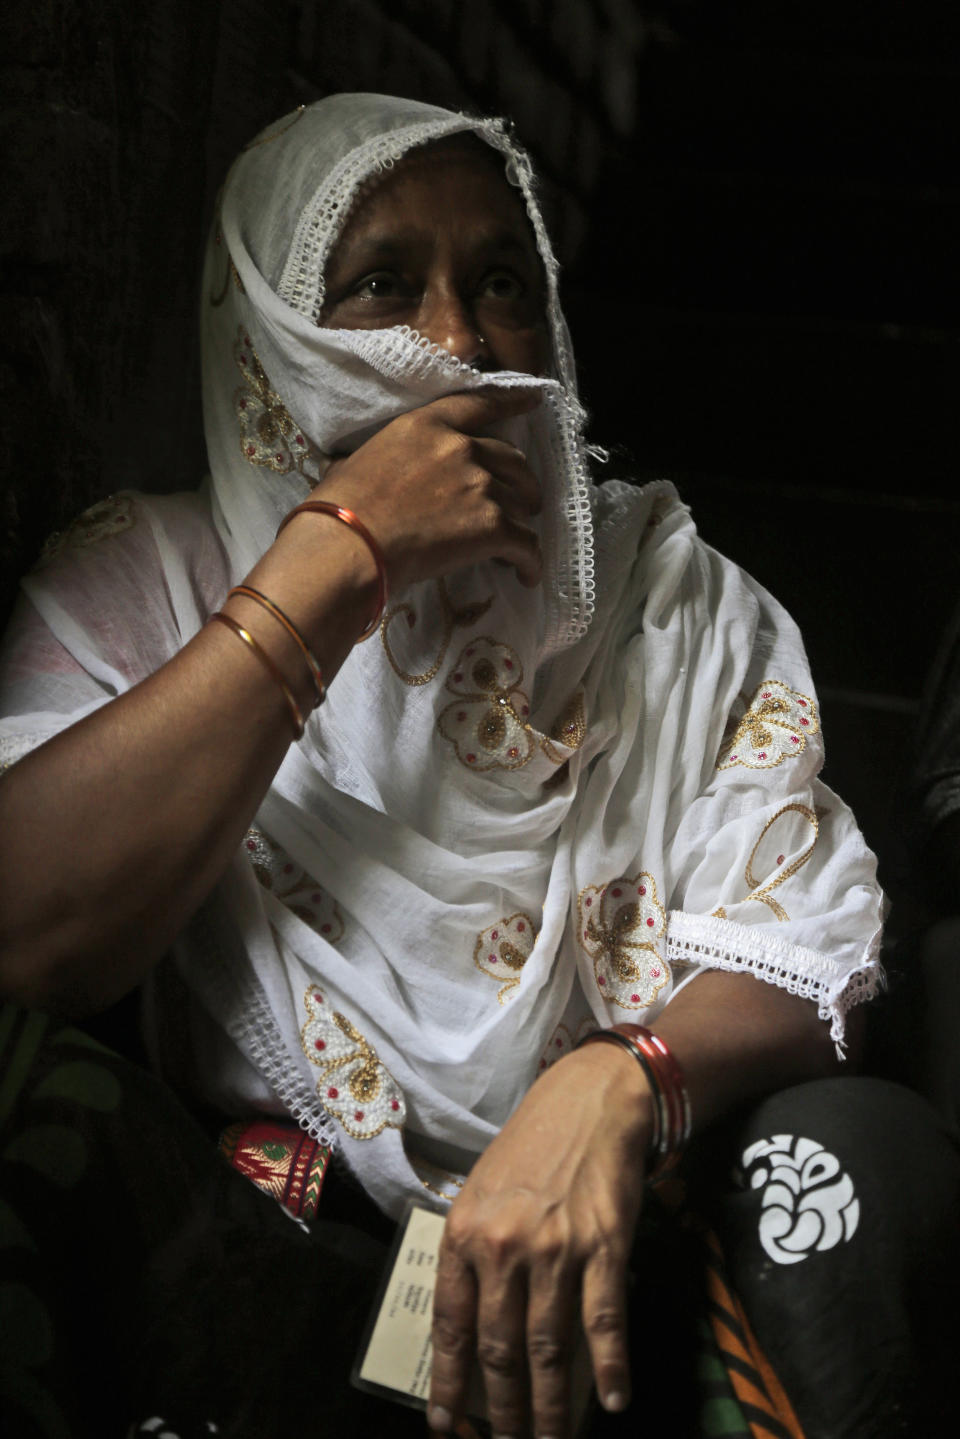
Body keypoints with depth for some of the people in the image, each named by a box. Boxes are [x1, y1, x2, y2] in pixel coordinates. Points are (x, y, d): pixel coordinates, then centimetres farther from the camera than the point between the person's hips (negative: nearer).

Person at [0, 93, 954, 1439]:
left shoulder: (668, 590, 4)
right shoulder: (142, 577, 0)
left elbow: (796, 949, -4)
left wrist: (619, 1083, -28)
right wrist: (335, 560, -20)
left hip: (602, 1242, 2)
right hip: (256, 1256, -1)